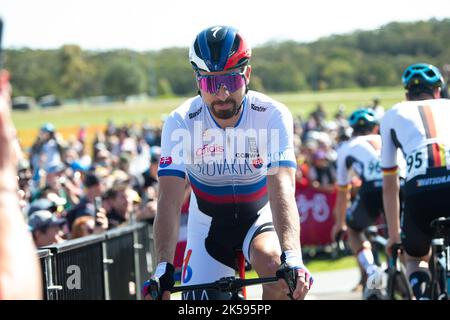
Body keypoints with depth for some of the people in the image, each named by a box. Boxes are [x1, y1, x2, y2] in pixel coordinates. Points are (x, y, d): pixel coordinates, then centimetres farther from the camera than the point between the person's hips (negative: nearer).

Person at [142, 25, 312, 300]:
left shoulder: (273, 116, -24)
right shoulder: (180, 123, -21)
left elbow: (282, 191, -35)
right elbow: (170, 200, -29)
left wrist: (292, 258, -51)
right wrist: (164, 268, -44)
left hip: (259, 219, -1)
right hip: (209, 226, 1)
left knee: (275, 266, -32)